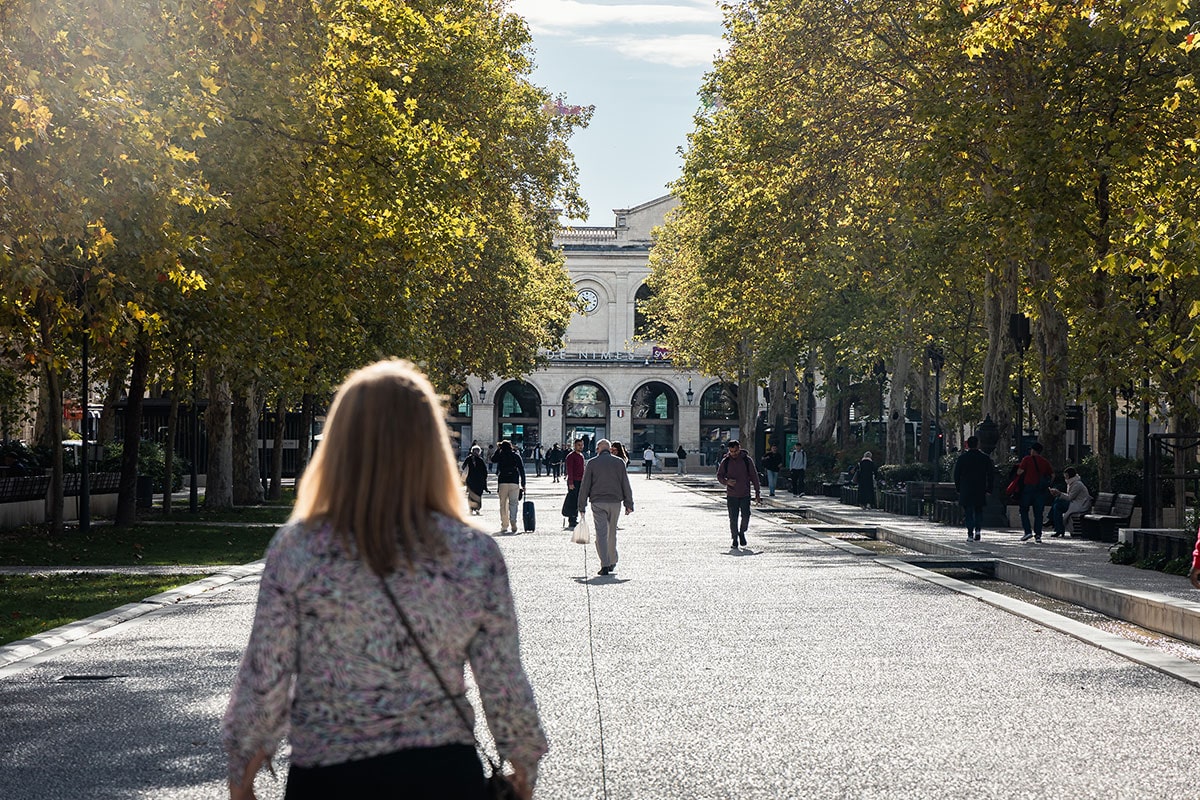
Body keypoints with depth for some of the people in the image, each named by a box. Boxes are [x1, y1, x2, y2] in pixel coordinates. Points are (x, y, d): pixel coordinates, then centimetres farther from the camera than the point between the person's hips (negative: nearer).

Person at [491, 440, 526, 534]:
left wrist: (498, 449, 23)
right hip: (514, 482, 0)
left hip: (502, 482, 0)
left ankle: (504, 525, 4)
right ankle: (513, 522, -19)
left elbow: (492, 460, 24)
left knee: (503, 504, 6)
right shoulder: (516, 456, 5)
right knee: (513, 503, 0)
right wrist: (523, 484, 7)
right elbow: (522, 470, 3)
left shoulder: (500, 455, 3)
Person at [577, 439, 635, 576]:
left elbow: (584, 486, 1)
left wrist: (582, 507, 5)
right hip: (615, 502, 2)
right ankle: (612, 563, 25)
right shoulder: (619, 462, 5)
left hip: (598, 503, -2)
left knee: (601, 534, -4)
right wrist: (629, 504, 9)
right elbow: (626, 485, 5)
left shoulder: (592, 463, 1)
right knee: (612, 533, 16)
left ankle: (605, 565, -14)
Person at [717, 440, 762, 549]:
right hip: (731, 495, 1)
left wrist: (757, 493, 0)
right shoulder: (725, 461, 0)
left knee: (745, 516, -8)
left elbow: (754, 477, 3)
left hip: (745, 495, 0)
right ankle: (735, 540, 11)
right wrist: (726, 481, -15)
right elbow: (719, 476, 8)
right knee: (733, 519, -1)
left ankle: (742, 532, 19)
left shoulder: (747, 460, -2)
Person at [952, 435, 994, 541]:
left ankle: (970, 533, -7)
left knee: (968, 512, 2)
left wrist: (958, 488, 8)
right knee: (979, 511, 15)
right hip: (980, 490, 1)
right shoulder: (985, 458, 2)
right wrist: (989, 488, 7)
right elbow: (991, 474, 2)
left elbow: (956, 474, 1)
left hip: (966, 489, -1)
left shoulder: (962, 458, 0)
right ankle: (978, 529, -4)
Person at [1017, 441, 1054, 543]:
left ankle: (1028, 531, -4)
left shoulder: (1027, 459, -2)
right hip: (1041, 489, 3)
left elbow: (1019, 472, -9)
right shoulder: (1045, 462, 9)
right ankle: (1038, 535, -1)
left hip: (1028, 487, -3)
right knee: (1038, 513, 6)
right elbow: (1052, 475, 7)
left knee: (1024, 510, 9)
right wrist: (1047, 484, 20)